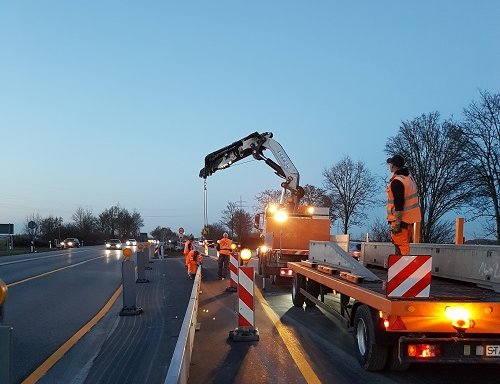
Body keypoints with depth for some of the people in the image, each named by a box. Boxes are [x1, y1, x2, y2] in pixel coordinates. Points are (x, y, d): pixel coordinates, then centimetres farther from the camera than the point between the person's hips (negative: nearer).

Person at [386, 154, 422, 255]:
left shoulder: (397, 182, -20)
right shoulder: (410, 177, 11)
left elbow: (399, 204, -24)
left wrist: (396, 223, -22)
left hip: (401, 219, -10)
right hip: (410, 218, 10)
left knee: (401, 247, -7)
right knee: (405, 245, 18)